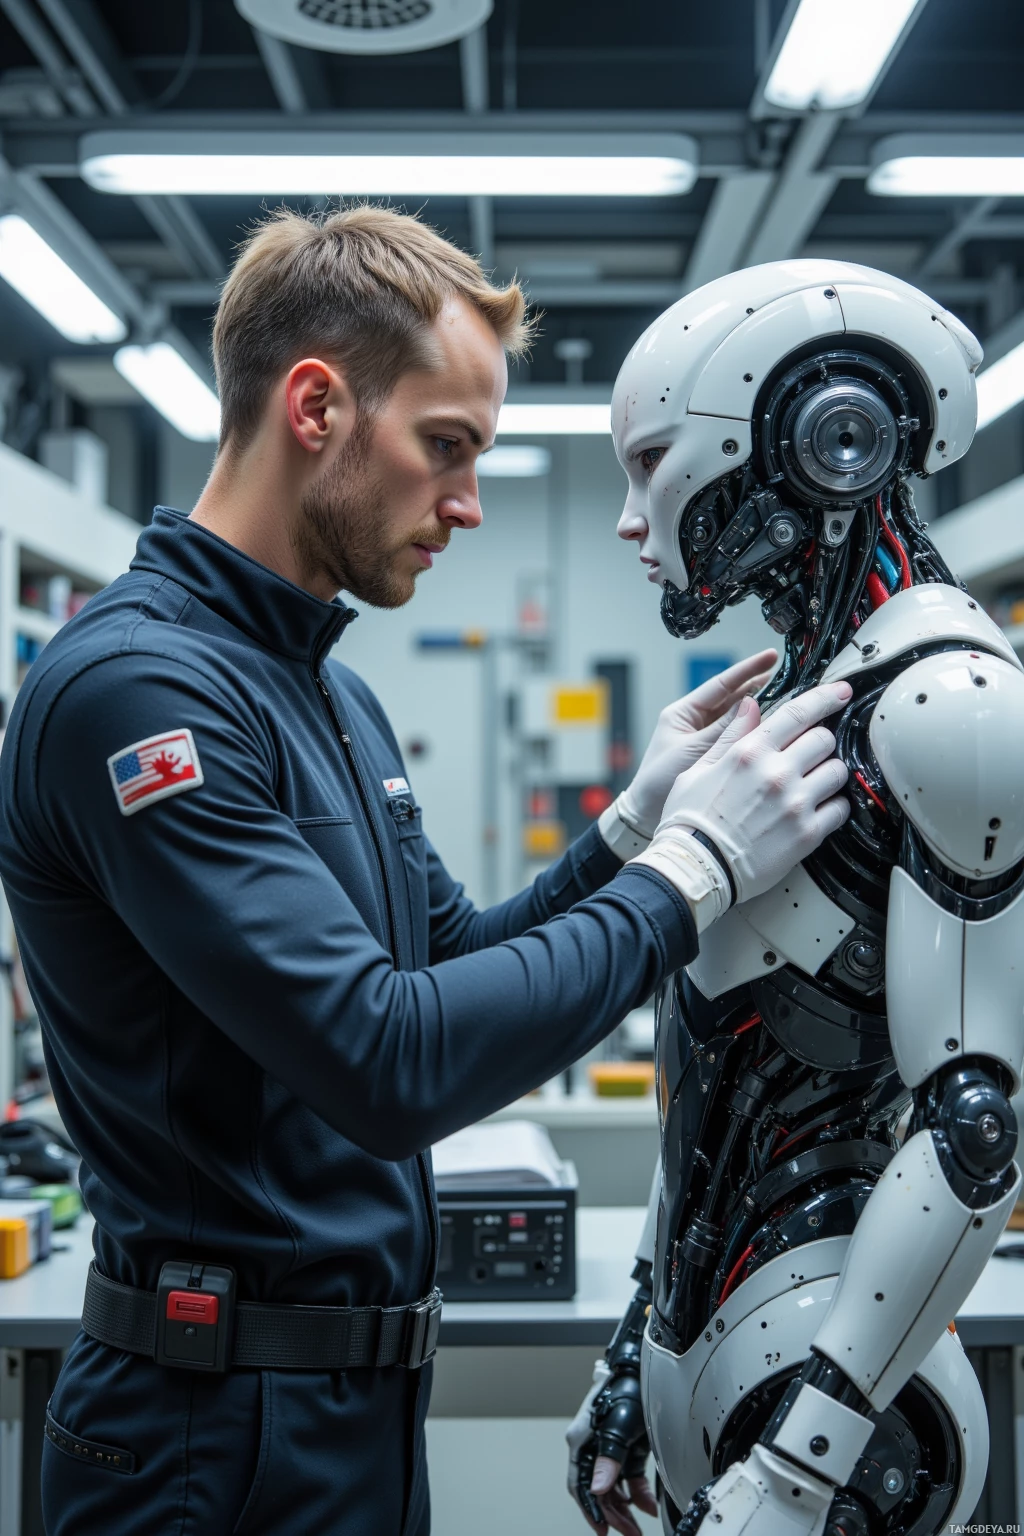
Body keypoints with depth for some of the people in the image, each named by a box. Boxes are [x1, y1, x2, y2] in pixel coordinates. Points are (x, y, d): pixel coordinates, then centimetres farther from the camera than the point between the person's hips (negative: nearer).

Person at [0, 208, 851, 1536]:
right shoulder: (134, 687, -22)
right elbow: (389, 1064, -27)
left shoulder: (337, 695, 10)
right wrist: (686, 870, -20)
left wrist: (631, 827, -1)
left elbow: (455, 968, 13)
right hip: (230, 1426, -9)